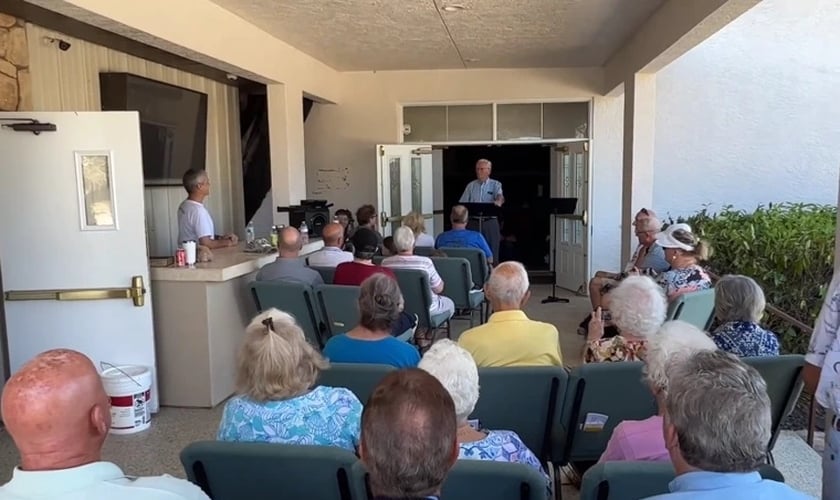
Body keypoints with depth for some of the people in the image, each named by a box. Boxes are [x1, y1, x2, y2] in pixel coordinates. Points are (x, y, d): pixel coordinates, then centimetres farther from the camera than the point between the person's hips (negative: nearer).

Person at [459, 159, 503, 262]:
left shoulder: (495, 184, 5)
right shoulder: (471, 185, 12)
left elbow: (500, 196, -16)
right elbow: (462, 204, 9)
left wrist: (499, 202, -39)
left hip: (490, 222, -2)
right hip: (474, 222, 2)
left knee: (491, 251, 1)